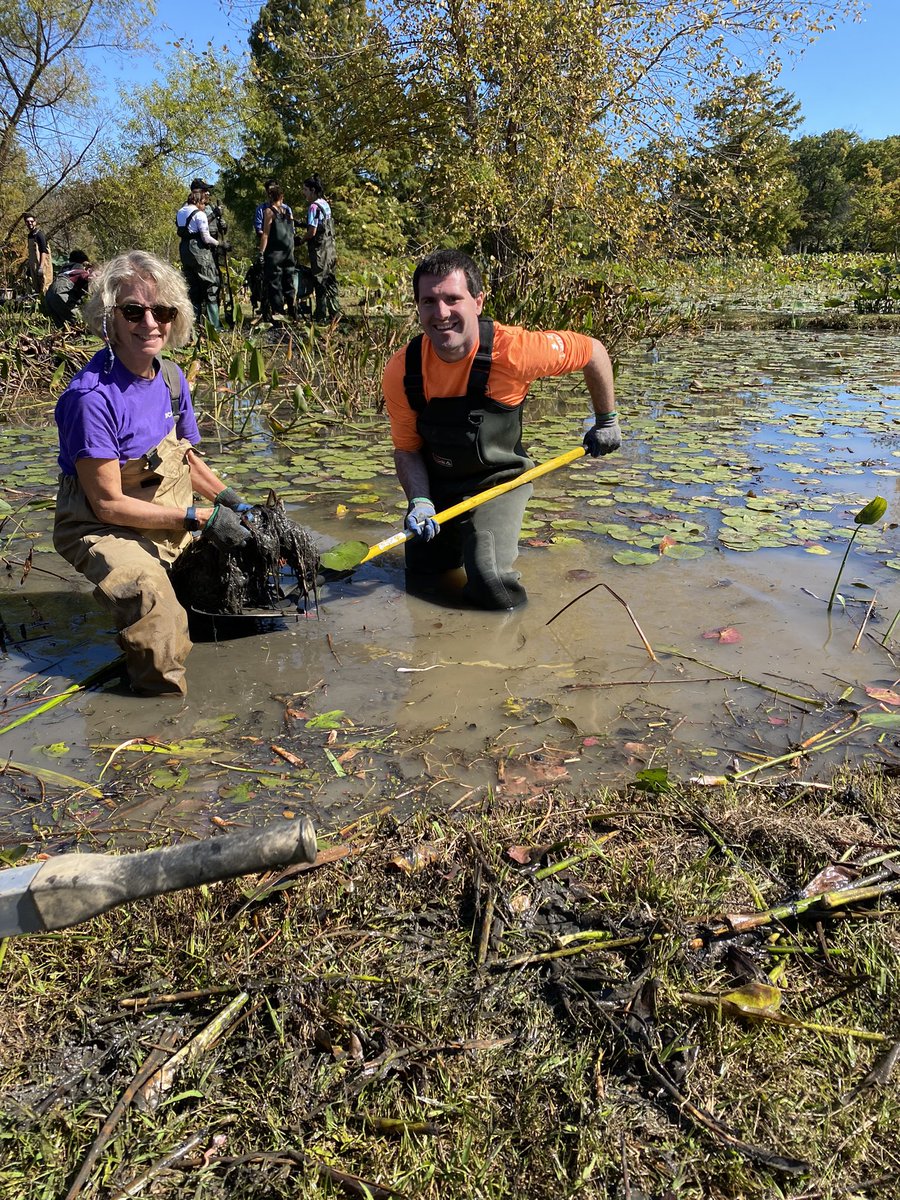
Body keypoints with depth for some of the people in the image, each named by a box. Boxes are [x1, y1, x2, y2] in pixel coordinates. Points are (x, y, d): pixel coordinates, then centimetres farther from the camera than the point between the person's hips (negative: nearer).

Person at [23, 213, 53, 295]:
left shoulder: (39, 234, -8)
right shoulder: (30, 235, 17)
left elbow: (44, 251, -16)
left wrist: (41, 267, -24)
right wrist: (29, 270, 20)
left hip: (43, 266, -9)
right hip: (33, 267, 9)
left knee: (44, 289, -12)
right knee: (37, 289, 9)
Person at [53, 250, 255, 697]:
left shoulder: (171, 377, -1)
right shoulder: (92, 396, -24)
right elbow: (109, 505, -21)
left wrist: (228, 500, -4)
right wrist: (199, 517, -20)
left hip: (171, 522, 8)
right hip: (104, 531, -8)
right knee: (151, 596, -34)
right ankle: (166, 706, -10)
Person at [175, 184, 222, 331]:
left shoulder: (180, 212, 11)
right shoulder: (199, 214, -12)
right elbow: (206, 238, -15)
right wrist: (220, 244, -1)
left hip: (184, 250, 8)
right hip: (199, 251, -8)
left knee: (192, 287, 12)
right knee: (211, 286, -3)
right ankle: (214, 324, -6)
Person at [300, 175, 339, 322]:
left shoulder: (314, 207, -14)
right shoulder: (325, 204, 12)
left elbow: (312, 232, -18)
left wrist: (300, 240, -2)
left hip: (319, 248, -8)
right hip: (330, 247, 8)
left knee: (320, 282, -4)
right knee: (329, 280, 13)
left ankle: (321, 314, -2)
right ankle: (334, 311, 16)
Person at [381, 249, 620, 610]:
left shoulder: (512, 350, -27)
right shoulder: (402, 372, -19)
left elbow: (593, 351, -11)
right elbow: (406, 449, -6)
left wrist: (607, 421, 1)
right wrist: (419, 502, -23)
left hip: (497, 480, -3)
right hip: (436, 485, 3)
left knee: (491, 586, -19)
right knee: (419, 579, 11)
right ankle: (460, 538, 42)